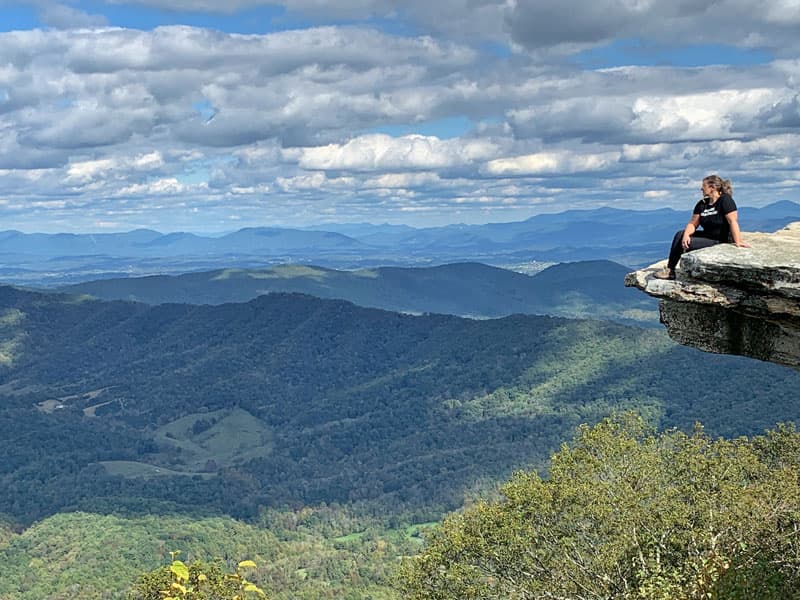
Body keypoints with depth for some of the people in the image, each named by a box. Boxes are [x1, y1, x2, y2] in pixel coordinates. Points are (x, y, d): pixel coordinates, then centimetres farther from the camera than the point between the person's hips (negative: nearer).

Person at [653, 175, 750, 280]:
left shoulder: (725, 200, -16)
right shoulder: (702, 204, 8)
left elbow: (733, 221, -25)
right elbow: (692, 223, 4)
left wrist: (738, 242, -33)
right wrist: (686, 234, -18)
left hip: (721, 241, -8)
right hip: (707, 236, 8)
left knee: (688, 243, -20)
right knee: (680, 234, -6)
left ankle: (670, 272, -2)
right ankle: (669, 269, -11)